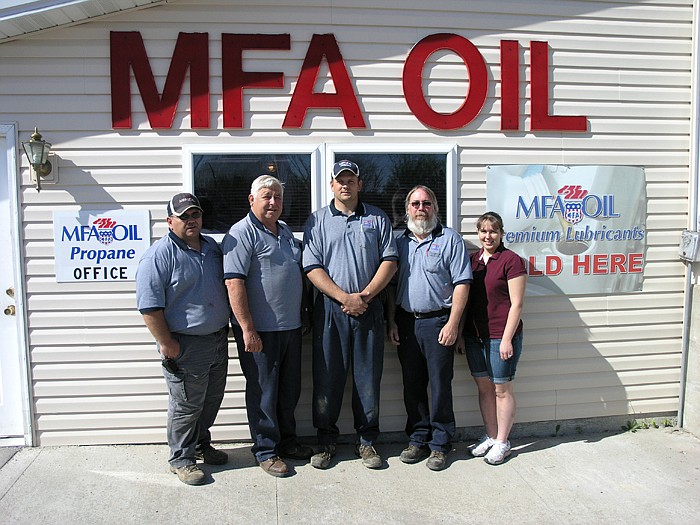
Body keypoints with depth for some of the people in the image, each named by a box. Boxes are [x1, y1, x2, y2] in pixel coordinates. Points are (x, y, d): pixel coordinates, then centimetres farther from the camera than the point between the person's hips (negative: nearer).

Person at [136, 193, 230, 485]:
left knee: (212, 400, 19)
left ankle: (201, 445, 38)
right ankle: (181, 459, 21)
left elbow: (227, 286, 21)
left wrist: (227, 328, 16)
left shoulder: (212, 247, 9)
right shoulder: (160, 255, -14)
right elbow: (150, 305, -19)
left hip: (218, 339, 7)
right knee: (186, 405, 4)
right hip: (185, 345, -7)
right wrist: (166, 343, -20)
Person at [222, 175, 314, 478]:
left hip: (291, 327, 8)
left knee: (289, 389, 17)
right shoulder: (242, 233, -11)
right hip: (260, 330, -8)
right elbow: (234, 282, -19)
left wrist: (301, 317, 20)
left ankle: (287, 442, 33)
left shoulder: (286, 232, 14)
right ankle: (266, 451, 20)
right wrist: (247, 328, -22)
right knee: (263, 391, 5)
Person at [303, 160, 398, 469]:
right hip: (329, 309, 0)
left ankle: (367, 441, 22)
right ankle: (326, 442, 21)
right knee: (326, 378, 5)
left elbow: (389, 260, 2)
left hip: (369, 309, 1)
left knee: (368, 378, 6)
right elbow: (313, 268, -2)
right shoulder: (317, 221, 6)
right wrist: (345, 298, -11)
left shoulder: (377, 218, 9)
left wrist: (364, 296, -9)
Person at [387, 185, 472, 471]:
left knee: (440, 385, 2)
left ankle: (440, 444, 16)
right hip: (406, 322, 4)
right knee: (412, 385, 11)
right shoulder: (399, 241, 12)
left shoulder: (450, 239, -1)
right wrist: (392, 322, 6)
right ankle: (418, 439, 24)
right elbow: (390, 284, 14)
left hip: (438, 322, -4)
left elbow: (461, 283, -7)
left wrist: (453, 324, -13)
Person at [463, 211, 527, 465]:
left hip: (501, 336, -6)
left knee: (502, 389, 5)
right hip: (474, 336, 6)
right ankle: (490, 436, 28)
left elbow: (516, 304, -10)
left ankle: (502, 442, 19)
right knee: (484, 387, 14)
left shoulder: (511, 260, -8)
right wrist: (459, 333, 12)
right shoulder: (472, 259, 9)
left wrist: (507, 339, -14)